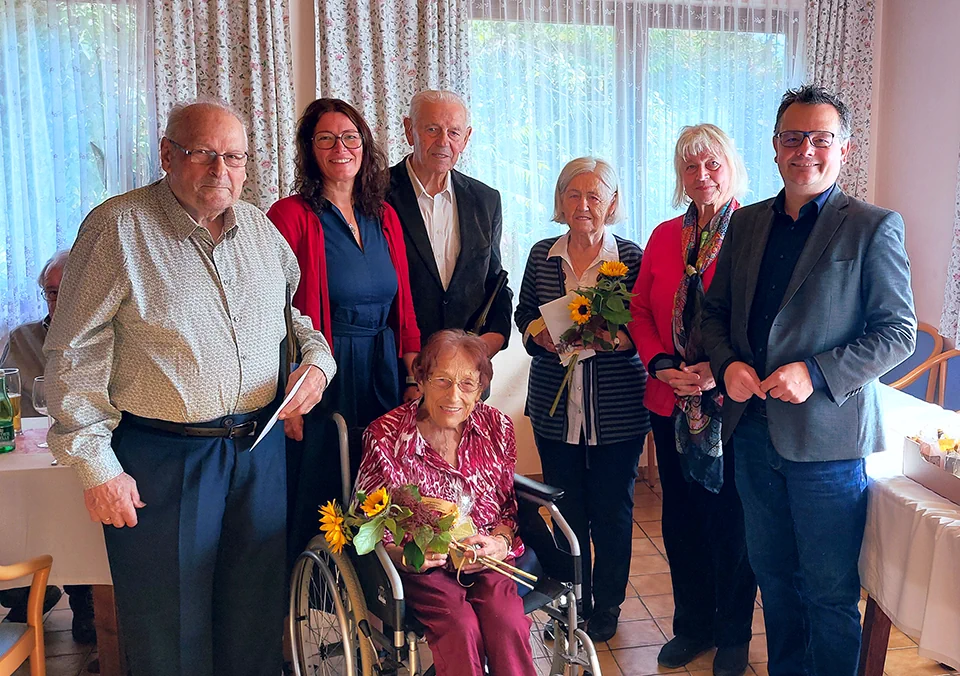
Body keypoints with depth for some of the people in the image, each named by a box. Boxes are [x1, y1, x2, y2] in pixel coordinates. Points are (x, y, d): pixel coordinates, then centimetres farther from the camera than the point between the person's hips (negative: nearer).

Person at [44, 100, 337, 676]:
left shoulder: (260, 227, 7)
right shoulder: (118, 227, -8)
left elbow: (303, 308, 19)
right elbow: (77, 354, -9)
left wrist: (317, 362, -2)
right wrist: (96, 464, -11)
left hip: (260, 444, 5)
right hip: (162, 455, -4)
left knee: (258, 614, 17)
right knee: (169, 627, 10)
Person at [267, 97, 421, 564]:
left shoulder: (384, 217, 11)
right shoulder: (291, 215, -6)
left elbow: (403, 308, 12)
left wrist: (415, 379, 5)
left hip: (383, 380, 5)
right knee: (319, 507, 5)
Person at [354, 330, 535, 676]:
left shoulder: (497, 427, -3)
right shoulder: (385, 437, -12)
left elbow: (509, 505, 9)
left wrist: (501, 541, -12)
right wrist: (405, 555, -23)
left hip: (485, 557, 3)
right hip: (421, 566, -2)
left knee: (507, 621, -24)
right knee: (462, 627, -28)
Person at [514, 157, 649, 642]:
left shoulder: (630, 256, -3)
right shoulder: (542, 255, 4)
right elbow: (524, 314, 12)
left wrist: (618, 338, -20)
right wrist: (540, 335, -9)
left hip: (617, 413, -2)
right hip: (554, 410, 2)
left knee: (612, 512, 9)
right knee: (568, 510, 13)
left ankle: (607, 607, 30)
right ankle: (573, 605, 32)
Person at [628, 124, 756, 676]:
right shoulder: (664, 237, 9)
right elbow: (640, 310, 9)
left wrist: (719, 370, -20)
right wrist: (663, 366, -6)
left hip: (732, 403, -5)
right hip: (672, 403, 5)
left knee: (730, 518, 8)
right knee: (681, 517, 15)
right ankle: (692, 625, 34)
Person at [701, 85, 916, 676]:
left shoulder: (875, 228, -5)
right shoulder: (746, 223, 8)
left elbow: (899, 333, -8)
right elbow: (716, 310, 13)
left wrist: (816, 373, -19)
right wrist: (727, 363, -6)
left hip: (827, 436, -5)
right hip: (754, 429, 5)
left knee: (830, 592, 7)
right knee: (774, 575, 19)